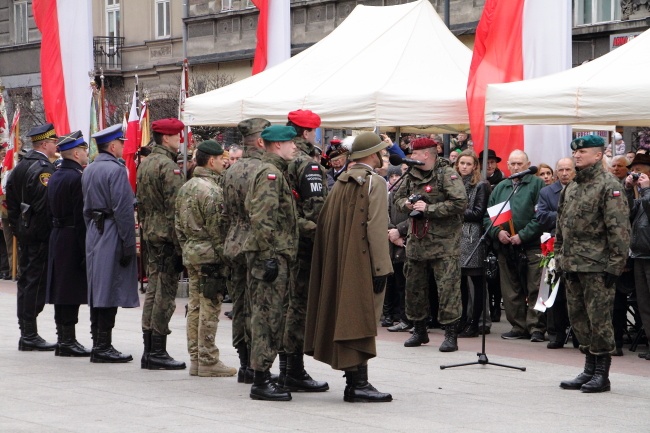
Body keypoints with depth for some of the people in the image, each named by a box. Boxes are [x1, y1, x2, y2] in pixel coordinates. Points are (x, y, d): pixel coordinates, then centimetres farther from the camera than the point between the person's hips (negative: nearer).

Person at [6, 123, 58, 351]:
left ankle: (26, 332, 19)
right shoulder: (44, 168, -17)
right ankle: (29, 336, -5)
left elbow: (11, 198, 17)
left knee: (26, 280, 13)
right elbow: (46, 202, -23)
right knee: (36, 282, -6)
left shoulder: (20, 166, 13)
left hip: (23, 231, 10)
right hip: (41, 234, -10)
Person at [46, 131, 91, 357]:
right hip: (73, 242, -9)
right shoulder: (78, 178, -16)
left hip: (57, 238, 9)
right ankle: (67, 340, -4)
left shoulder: (54, 177, 12)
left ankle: (63, 338, 16)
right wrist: (86, 250, -18)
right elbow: (81, 216, -19)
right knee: (73, 291, -5)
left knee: (62, 291, 11)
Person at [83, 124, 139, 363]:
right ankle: (103, 346, -7)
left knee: (97, 290, 12)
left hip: (93, 233, 9)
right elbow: (123, 209, -18)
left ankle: (98, 344, 16)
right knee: (110, 289, -7)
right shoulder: (115, 169, -14)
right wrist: (128, 243, -16)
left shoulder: (88, 171, 13)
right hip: (112, 235, -9)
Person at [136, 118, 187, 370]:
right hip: (168, 236, -10)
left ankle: (149, 351, 16)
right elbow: (175, 207, -19)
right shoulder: (168, 167, -15)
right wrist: (181, 244, -19)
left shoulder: (145, 164, 15)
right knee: (165, 293, -5)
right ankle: (158, 352, -4)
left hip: (150, 234, 10)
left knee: (153, 290, 13)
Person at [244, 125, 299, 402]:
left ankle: (262, 376, 18)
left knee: (271, 317, 13)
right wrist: (270, 256, -23)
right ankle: (261, 381, -6)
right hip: (272, 255, -11)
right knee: (268, 316, -8)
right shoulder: (270, 173, -14)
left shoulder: (274, 172, 20)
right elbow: (262, 218, -22)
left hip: (275, 256, 11)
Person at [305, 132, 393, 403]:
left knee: (346, 318, 11)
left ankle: (353, 381, 16)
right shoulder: (374, 183, -10)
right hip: (362, 264, -8)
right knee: (362, 319, -6)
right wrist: (381, 268, -14)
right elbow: (376, 228, -16)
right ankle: (359, 383, -7)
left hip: (338, 263, 8)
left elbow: (326, 224, 10)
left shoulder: (341, 183, 12)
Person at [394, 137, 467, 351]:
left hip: (443, 240, -7)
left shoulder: (447, 174, -11)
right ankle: (419, 331, 26)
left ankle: (450, 334, -6)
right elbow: (398, 197, 24)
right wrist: (406, 204, 0)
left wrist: (429, 208, -19)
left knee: (448, 285, -10)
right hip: (416, 239, 7)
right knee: (414, 285, 12)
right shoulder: (412, 175, 11)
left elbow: (460, 203, -20)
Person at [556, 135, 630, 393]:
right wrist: (560, 258, 18)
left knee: (599, 319, -5)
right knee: (578, 318, 11)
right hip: (571, 265, 8)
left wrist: (614, 265, -17)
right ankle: (589, 370, 20)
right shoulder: (572, 188, 16)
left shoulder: (609, 187, -9)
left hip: (597, 267, -8)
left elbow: (619, 229, -14)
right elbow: (561, 226, 23)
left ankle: (602, 374, 2)